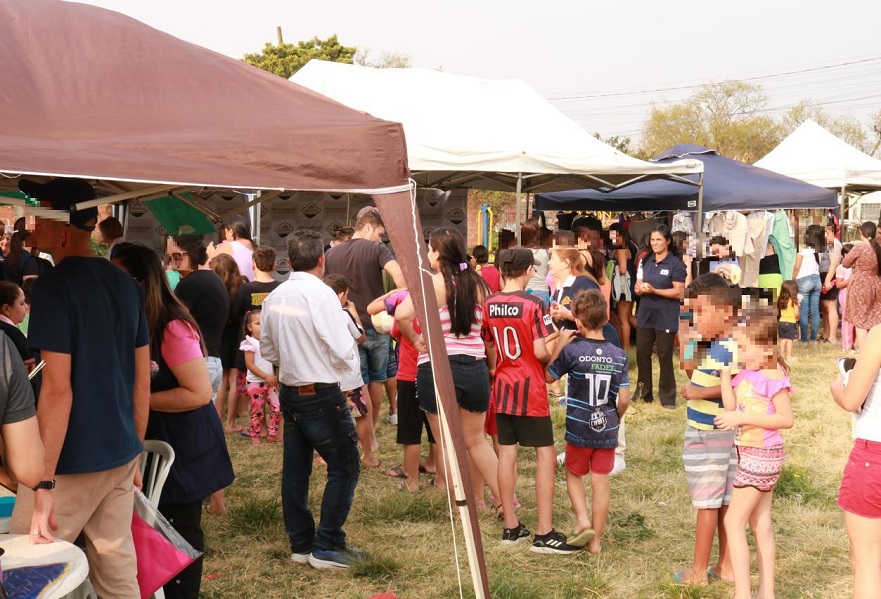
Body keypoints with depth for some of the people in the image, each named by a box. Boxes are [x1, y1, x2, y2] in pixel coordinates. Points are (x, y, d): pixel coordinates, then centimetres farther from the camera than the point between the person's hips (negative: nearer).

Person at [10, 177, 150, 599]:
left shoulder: (54, 287, -15)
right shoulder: (126, 284, 8)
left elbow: (58, 389, -20)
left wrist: (44, 483, -19)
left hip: (72, 463, -7)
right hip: (122, 455, 8)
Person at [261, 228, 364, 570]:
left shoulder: (273, 298, 3)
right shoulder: (321, 295, -19)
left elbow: (268, 350, 14)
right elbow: (344, 355, -18)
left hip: (289, 391, 8)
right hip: (322, 396, -7)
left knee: (295, 469, 11)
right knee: (345, 466, 2)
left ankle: (301, 544, 20)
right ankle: (326, 547, 3)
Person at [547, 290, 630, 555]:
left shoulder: (572, 351, -14)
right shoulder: (619, 355, -5)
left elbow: (548, 376, -1)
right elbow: (624, 399, -4)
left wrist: (558, 345, 4)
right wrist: (615, 419, 13)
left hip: (579, 430, -2)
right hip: (607, 431, 2)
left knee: (574, 474, 19)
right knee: (601, 483, 9)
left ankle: (583, 521, 1)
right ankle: (596, 540, 15)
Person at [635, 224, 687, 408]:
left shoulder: (676, 264, -8)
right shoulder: (645, 261, 9)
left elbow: (678, 292, -13)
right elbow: (638, 286, 12)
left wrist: (654, 290, -23)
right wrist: (640, 288, -13)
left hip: (665, 318, -5)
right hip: (645, 315, 5)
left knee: (664, 358, 0)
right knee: (642, 354, 10)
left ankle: (668, 398, 10)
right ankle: (644, 394, 23)